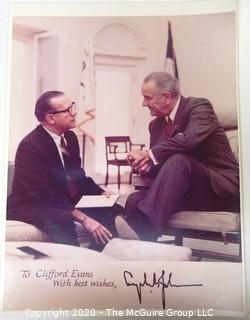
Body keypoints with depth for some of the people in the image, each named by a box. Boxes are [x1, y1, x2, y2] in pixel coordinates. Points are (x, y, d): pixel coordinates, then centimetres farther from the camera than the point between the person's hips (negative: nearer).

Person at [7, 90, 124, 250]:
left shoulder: (70, 137, 3)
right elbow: (43, 196, -27)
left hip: (64, 200, 8)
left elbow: (78, 176, 12)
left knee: (113, 210, -7)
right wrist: (83, 218, -32)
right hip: (33, 206, -8)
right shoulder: (30, 146, -22)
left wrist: (101, 193, -7)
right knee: (63, 223, -38)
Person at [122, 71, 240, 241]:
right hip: (185, 190, 6)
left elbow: (191, 139, -28)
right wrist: (145, 164, -11)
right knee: (135, 200, -19)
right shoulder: (156, 124, 13)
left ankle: (147, 231, -44)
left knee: (178, 160, -35)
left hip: (220, 188, -6)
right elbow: (156, 160, 14)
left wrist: (150, 155, -22)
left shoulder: (199, 107, -8)